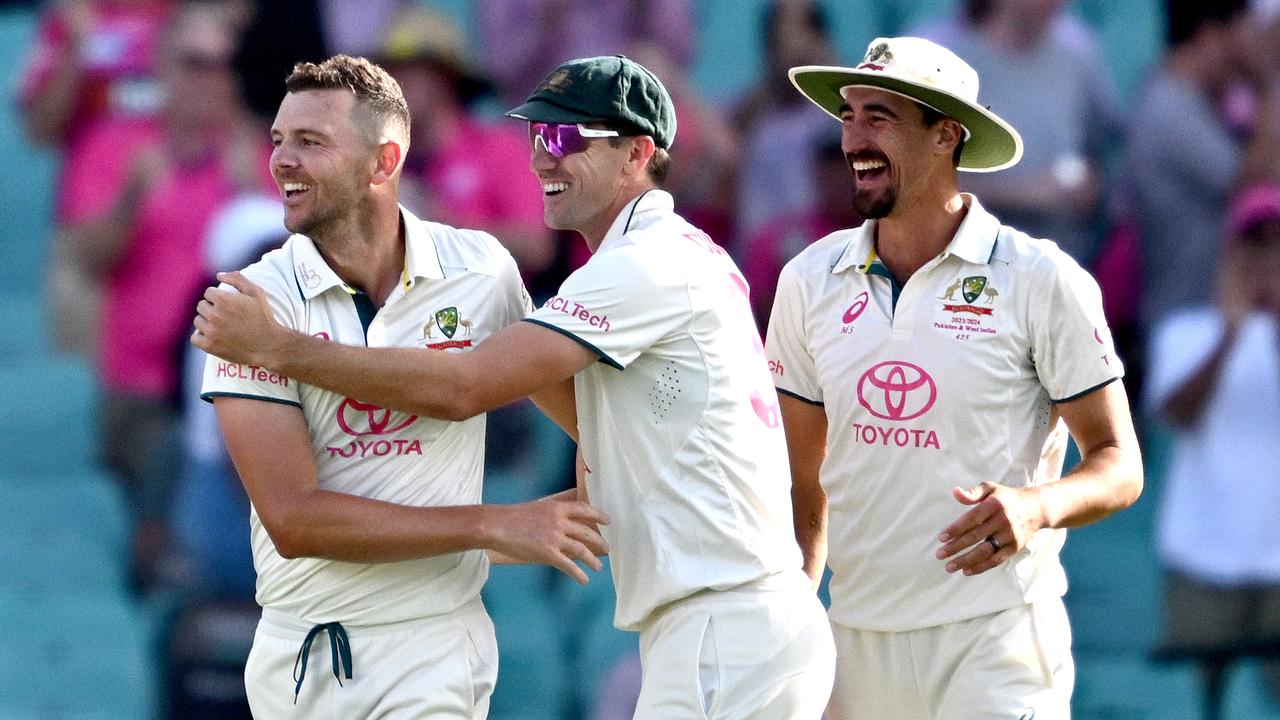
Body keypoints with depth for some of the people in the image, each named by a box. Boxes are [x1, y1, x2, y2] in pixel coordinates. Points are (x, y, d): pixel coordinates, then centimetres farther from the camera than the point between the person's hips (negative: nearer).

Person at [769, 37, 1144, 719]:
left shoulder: (1042, 282, -5)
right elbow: (804, 484, 12)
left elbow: (1119, 466, -4)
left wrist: (1036, 505, -25)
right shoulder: (810, 281, 6)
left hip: (996, 642, -4)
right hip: (859, 634, 4)